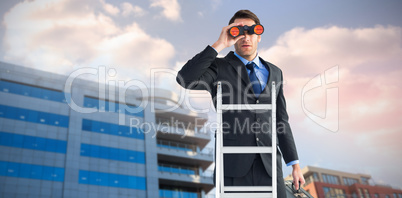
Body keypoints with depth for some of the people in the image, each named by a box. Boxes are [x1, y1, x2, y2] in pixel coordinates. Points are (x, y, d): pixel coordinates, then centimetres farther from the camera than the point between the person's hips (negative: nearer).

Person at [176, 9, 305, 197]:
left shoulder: (274, 72, 15)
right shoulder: (218, 68, 2)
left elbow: (281, 120, 16)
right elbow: (185, 79, -18)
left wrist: (294, 164, 12)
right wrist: (218, 45, -15)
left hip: (269, 165, 4)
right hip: (233, 166, -3)